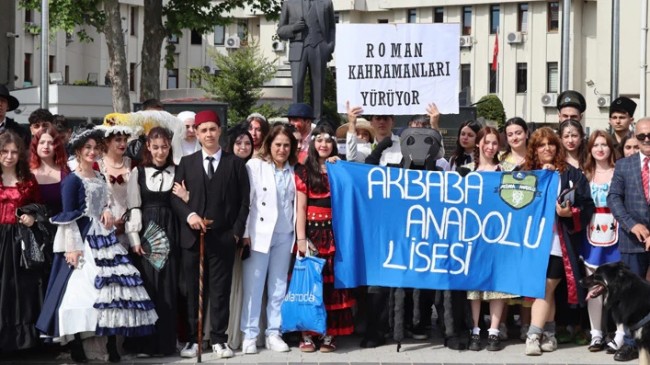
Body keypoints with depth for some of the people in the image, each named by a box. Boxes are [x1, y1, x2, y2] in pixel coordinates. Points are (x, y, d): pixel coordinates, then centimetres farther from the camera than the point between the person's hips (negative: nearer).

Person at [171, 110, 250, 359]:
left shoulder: (235, 163, 7)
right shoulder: (186, 163, 11)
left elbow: (244, 200, 5)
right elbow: (174, 196, 6)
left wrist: (237, 231, -4)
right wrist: (189, 215, -12)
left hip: (223, 237, -1)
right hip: (192, 236, 1)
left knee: (220, 290, 2)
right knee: (193, 290, 5)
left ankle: (219, 339, 9)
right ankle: (193, 339, 12)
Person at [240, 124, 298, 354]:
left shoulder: (293, 171, 9)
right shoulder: (255, 166, -1)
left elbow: (296, 204, 10)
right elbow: (246, 201, -5)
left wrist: (298, 234, 1)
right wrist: (244, 233, -10)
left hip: (284, 236, 3)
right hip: (259, 234, -3)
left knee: (278, 287, 8)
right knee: (253, 286, 0)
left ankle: (273, 333, 15)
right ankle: (250, 335, 6)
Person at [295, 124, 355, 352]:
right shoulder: (304, 171, 5)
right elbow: (301, 206, -1)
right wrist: (301, 237, -9)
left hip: (333, 231, 1)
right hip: (312, 230, -1)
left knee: (332, 281, 0)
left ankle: (329, 334, 3)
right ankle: (307, 334, 1)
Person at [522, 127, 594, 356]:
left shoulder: (571, 174, 4)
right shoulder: (526, 174, 11)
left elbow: (587, 206, 0)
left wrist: (570, 213, -18)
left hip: (559, 241, -2)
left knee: (545, 288, -7)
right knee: (546, 289, 5)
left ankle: (534, 336, -10)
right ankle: (548, 334, 15)